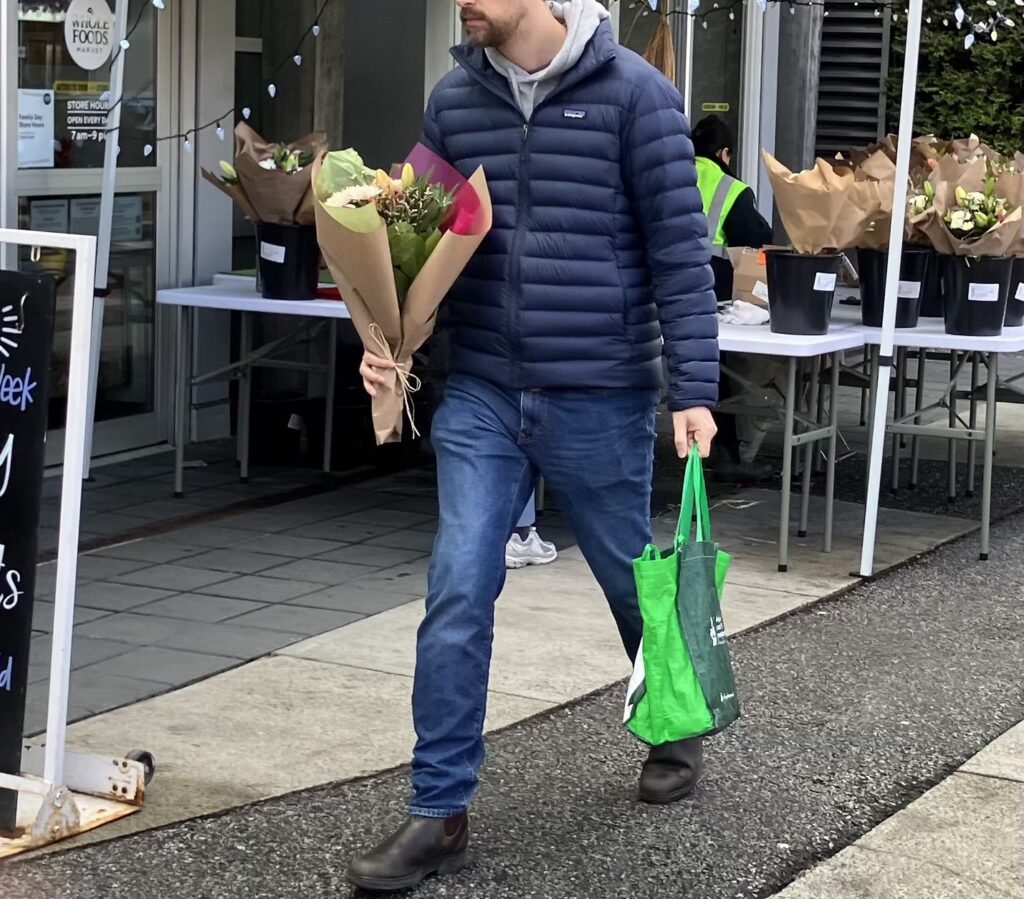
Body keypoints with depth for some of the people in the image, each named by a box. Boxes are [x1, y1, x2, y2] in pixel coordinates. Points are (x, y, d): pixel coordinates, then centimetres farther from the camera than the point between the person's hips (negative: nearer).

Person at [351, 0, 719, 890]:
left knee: (634, 582, 15)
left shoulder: (632, 93, -9)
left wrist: (694, 389, -12)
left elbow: (680, 251, -8)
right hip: (480, 397, 3)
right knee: (456, 596, -5)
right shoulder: (454, 99, 4)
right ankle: (440, 814, 4)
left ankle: (676, 731, 43)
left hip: (599, 401, -3)